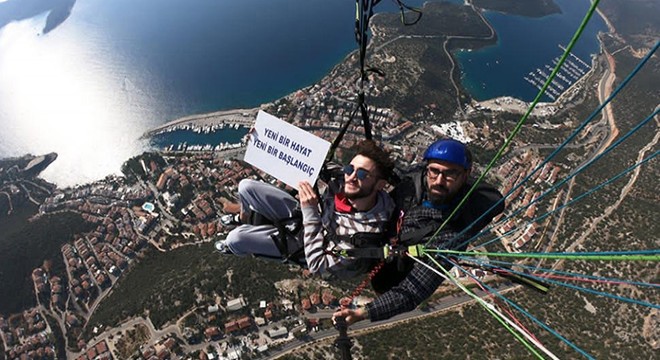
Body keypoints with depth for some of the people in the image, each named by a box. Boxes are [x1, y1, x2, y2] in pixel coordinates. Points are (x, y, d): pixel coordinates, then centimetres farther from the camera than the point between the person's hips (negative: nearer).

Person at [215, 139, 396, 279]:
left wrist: (310, 212, -38)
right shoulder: (346, 184, -22)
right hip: (300, 213, 5)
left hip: (302, 243, -5)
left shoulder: (365, 234, -38)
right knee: (246, 186, 0)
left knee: (234, 239, -11)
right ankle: (247, 219, 37)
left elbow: (317, 265, -30)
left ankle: (236, 250, 30)